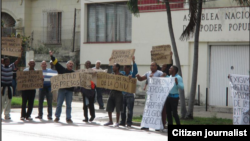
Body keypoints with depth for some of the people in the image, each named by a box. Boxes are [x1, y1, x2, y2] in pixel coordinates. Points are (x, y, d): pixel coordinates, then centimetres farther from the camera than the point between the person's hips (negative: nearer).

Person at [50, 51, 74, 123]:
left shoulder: (74, 73, 12)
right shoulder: (62, 70, 6)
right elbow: (56, 63, 0)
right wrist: (52, 56, -7)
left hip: (70, 90, 2)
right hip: (62, 89, -2)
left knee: (68, 105, 3)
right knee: (59, 104, 1)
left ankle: (68, 118, 6)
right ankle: (57, 117, 8)